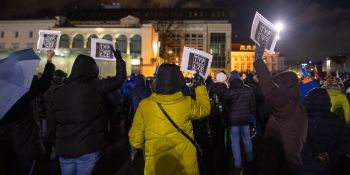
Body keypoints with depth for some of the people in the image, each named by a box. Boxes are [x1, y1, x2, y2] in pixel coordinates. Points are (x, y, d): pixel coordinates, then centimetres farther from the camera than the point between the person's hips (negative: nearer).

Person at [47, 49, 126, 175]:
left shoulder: (57, 92, -3)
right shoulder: (95, 87, -12)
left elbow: (51, 125, 4)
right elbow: (120, 78, 0)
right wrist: (118, 58, 15)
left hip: (65, 148, 3)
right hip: (89, 148, -3)